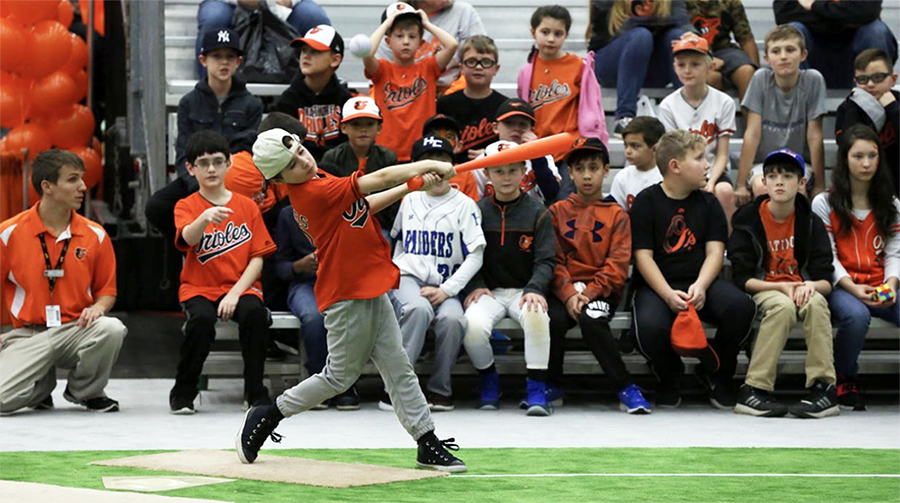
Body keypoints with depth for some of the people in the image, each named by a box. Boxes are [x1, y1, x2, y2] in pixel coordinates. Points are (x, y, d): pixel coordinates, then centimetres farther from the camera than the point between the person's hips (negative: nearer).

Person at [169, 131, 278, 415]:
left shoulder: (247, 206, 6)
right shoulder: (186, 206, 1)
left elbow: (257, 258, 1)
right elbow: (188, 237, -22)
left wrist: (235, 293, -14)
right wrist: (206, 217, -46)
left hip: (240, 286, 1)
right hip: (198, 288, -1)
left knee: (254, 313, -32)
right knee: (202, 319, -33)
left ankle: (255, 391, -15)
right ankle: (183, 393, -11)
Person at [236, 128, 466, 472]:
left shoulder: (317, 184, 6)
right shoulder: (316, 193, -21)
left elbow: (364, 206, 18)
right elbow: (381, 178, -21)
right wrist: (430, 165, -12)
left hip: (370, 290, 9)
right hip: (347, 297, -9)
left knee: (398, 369, 7)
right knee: (339, 377, 4)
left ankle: (428, 444, 10)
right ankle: (268, 416, 18)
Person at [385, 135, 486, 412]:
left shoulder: (464, 205, 4)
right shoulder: (408, 201, 14)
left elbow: (475, 256, -3)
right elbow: (397, 241, 28)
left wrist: (446, 290, -13)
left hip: (445, 287, -1)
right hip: (408, 279, 1)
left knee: (453, 318, -34)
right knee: (419, 309, -35)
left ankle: (439, 389, -14)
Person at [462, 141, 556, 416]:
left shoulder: (538, 213, 5)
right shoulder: (478, 211, 9)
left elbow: (545, 261, -1)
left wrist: (534, 289, -19)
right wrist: (477, 286, -10)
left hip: (525, 291, -1)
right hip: (489, 291, 1)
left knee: (536, 317, -37)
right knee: (473, 325, -31)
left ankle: (536, 390, -23)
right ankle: (489, 380, -1)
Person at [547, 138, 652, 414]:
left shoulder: (617, 215, 8)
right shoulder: (558, 211, 12)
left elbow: (617, 265, -1)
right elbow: (553, 260, 3)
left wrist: (589, 293, -15)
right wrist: (569, 294, -14)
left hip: (601, 290, -2)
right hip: (564, 290, 2)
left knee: (591, 319, -33)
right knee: (554, 320, -30)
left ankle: (625, 388, -23)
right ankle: (551, 386, -7)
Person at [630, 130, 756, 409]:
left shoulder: (708, 202, 11)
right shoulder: (646, 202, 0)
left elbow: (715, 251, 3)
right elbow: (643, 256, -6)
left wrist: (700, 286, -18)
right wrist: (668, 295, -21)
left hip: (701, 281, 3)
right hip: (657, 285, -3)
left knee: (741, 306, -28)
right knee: (650, 327, -35)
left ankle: (718, 375, 0)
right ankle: (669, 376, 2)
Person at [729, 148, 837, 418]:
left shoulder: (811, 223, 3)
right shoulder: (748, 219, -3)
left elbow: (826, 281, 0)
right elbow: (741, 277, -7)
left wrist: (811, 286, -24)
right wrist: (782, 287, -19)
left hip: (801, 289, 2)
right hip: (763, 290, -2)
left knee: (816, 302, -34)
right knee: (783, 306, -37)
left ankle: (823, 387, -34)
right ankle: (754, 389, -36)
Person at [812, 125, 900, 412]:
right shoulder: (824, 204, 7)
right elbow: (827, 256, -1)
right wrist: (852, 288, -17)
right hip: (841, 287, -3)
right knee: (857, 315, -38)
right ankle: (844, 381, -13)